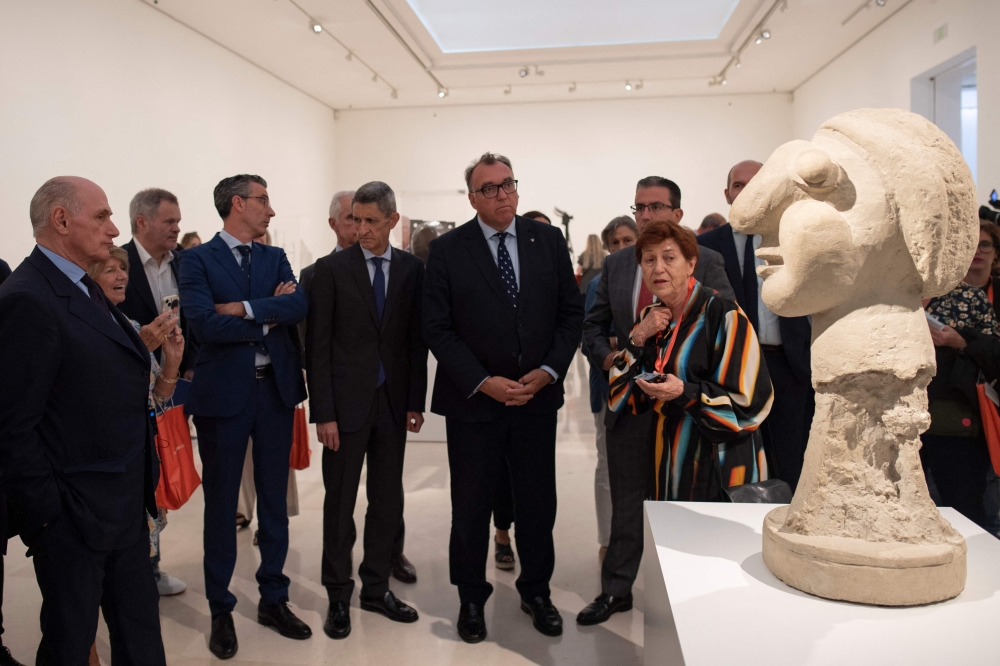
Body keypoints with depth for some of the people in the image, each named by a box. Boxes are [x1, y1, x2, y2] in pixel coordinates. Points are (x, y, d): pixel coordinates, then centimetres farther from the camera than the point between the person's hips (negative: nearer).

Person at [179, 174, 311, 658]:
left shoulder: (275, 257, 10)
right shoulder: (198, 259, -3)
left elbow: (299, 305, -8)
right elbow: (205, 323, -17)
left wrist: (244, 308, -17)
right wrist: (269, 316, -10)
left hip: (275, 388, 4)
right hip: (224, 391, -4)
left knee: (274, 498, 12)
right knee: (221, 503, 8)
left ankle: (273, 599, 27)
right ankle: (221, 610, 23)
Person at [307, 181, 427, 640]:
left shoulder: (411, 269, 3)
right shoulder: (331, 269, -4)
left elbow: (416, 339, 6)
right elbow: (318, 345, -5)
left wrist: (416, 401, 2)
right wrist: (322, 412, -9)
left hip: (393, 401, 3)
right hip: (346, 401, -2)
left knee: (388, 501, 11)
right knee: (340, 503, 7)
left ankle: (376, 588, 26)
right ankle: (338, 596, 22)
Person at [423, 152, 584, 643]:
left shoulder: (549, 241, 3)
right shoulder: (447, 250, -4)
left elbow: (570, 313, 4)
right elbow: (438, 328, -7)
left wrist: (547, 372, -9)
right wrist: (483, 382, -15)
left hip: (538, 396, 2)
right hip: (473, 400, -2)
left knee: (538, 501, 13)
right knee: (471, 506, 10)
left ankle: (536, 591, 34)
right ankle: (471, 598, 30)